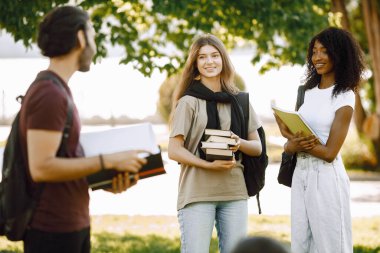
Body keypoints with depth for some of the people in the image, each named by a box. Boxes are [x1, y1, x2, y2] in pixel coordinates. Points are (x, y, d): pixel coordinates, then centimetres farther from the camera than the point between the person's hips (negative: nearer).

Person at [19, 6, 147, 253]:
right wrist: (108, 161, -20)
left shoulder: (56, 91, 14)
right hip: (54, 230, -10)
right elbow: (41, 167, -24)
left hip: (72, 225, 10)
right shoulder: (49, 94, -17)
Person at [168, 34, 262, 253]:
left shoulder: (239, 101, 12)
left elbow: (257, 147, 14)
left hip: (234, 192, 4)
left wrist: (240, 143, -8)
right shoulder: (189, 102, 1)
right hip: (197, 192, -4)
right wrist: (208, 164, -18)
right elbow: (174, 150, -5)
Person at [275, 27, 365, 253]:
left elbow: (329, 153, -14)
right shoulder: (309, 92, 12)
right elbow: (288, 146, 10)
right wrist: (293, 145, -13)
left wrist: (291, 136, -9)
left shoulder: (344, 97, -8)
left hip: (326, 177, -7)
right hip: (300, 174, 7)